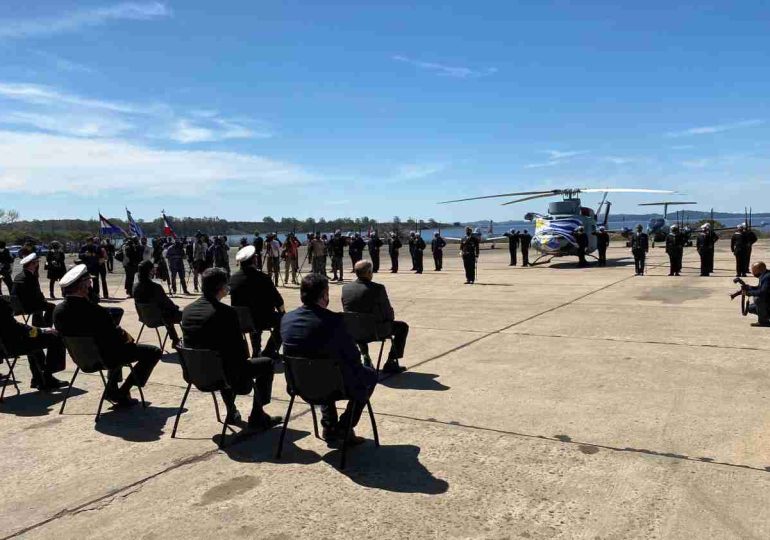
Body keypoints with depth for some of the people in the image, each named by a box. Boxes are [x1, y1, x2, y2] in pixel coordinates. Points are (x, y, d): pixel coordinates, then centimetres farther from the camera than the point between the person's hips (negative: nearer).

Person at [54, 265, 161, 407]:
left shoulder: (58, 311, -8)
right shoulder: (94, 311, -31)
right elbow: (117, 335, -23)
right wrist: (128, 337, 1)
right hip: (105, 358, -8)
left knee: (116, 344, 37)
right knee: (154, 352, 3)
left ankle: (112, 388, 32)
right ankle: (122, 393, 6)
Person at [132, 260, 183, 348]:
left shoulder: (136, 287, -9)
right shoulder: (156, 287, -29)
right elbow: (167, 302, -16)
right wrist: (176, 307, 6)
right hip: (159, 318, -7)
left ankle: (175, 340, 42)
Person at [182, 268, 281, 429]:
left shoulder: (187, 310, -3)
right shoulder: (226, 312, -23)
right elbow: (241, 349, -17)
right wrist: (244, 355, 8)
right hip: (222, 374, -7)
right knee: (267, 364, 12)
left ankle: (232, 412, 41)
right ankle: (257, 417, 16)